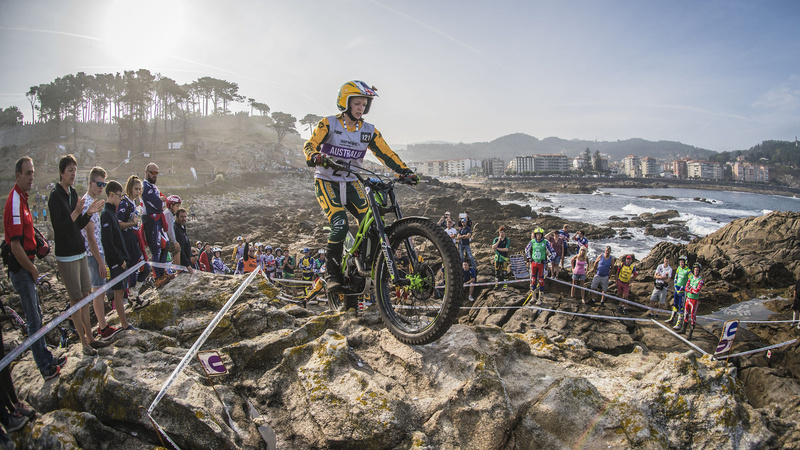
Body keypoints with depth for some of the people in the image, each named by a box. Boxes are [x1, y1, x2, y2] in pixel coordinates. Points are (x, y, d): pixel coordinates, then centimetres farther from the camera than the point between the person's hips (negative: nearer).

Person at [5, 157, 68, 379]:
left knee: (37, 316, 18)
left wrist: (32, 266, 13)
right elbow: (15, 246, -24)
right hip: (21, 269, -10)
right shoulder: (14, 202, -21)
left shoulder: (22, 198, 10)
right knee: (34, 321, 0)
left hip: (26, 266, 10)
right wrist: (33, 270, -13)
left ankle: (47, 359, 31)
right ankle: (45, 367, 11)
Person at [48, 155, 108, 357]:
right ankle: (84, 343, 9)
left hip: (80, 252, 8)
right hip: (66, 255, -8)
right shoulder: (55, 196, -13)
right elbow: (58, 229, -19)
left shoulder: (73, 194, 11)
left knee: (85, 296, 11)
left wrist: (89, 212, 0)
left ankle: (90, 337, 20)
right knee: (75, 299, 0)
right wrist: (75, 213, -27)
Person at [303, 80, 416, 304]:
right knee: (340, 225, -23)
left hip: (351, 183, 4)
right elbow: (309, 145, -20)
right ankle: (333, 275, -7)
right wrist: (315, 157, -44)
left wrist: (405, 171, -16)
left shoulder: (369, 131, 1)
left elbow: (386, 154, -1)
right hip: (327, 182, -4)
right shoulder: (328, 124, -9)